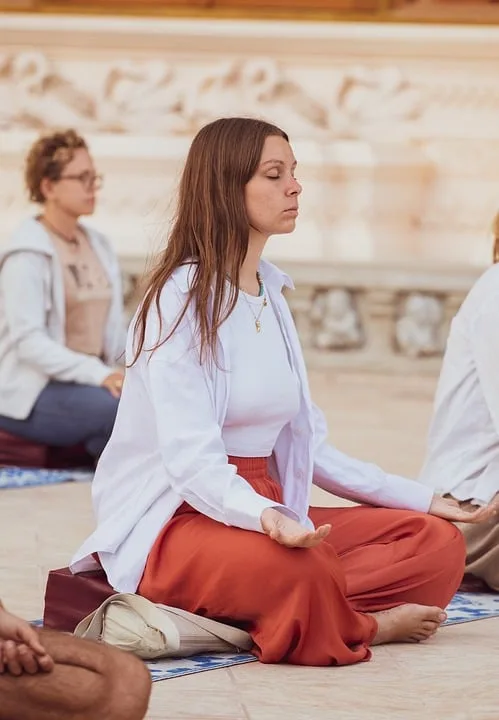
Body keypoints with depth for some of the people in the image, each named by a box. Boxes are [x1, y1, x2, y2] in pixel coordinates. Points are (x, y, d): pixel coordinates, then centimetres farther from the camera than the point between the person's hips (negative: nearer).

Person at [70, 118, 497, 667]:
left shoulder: (272, 297, 16)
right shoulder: (182, 297, -10)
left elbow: (308, 447, 18)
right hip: (173, 520, -9)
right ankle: (363, 625, -9)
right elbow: (190, 459, -21)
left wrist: (424, 500, 13)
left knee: (438, 542, -8)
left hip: (263, 507, 9)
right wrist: (265, 516, -41)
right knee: (299, 569, -40)